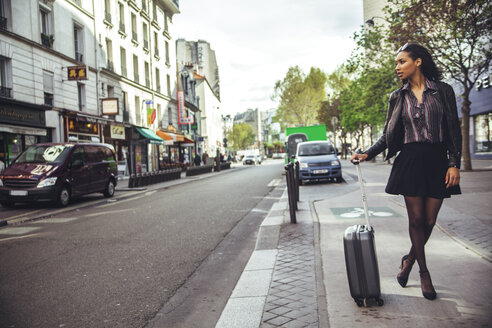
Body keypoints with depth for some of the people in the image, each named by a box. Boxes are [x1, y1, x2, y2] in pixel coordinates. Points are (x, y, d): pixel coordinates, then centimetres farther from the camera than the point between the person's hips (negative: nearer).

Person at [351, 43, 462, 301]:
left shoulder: (443, 91, 3)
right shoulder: (398, 97, 8)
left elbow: (454, 130, 2)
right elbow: (388, 135, 11)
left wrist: (454, 164, -6)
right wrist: (367, 154, 0)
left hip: (437, 162, 0)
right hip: (409, 161, 1)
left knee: (429, 221, 3)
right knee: (416, 219, 0)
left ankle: (410, 259, 28)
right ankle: (424, 272, 17)